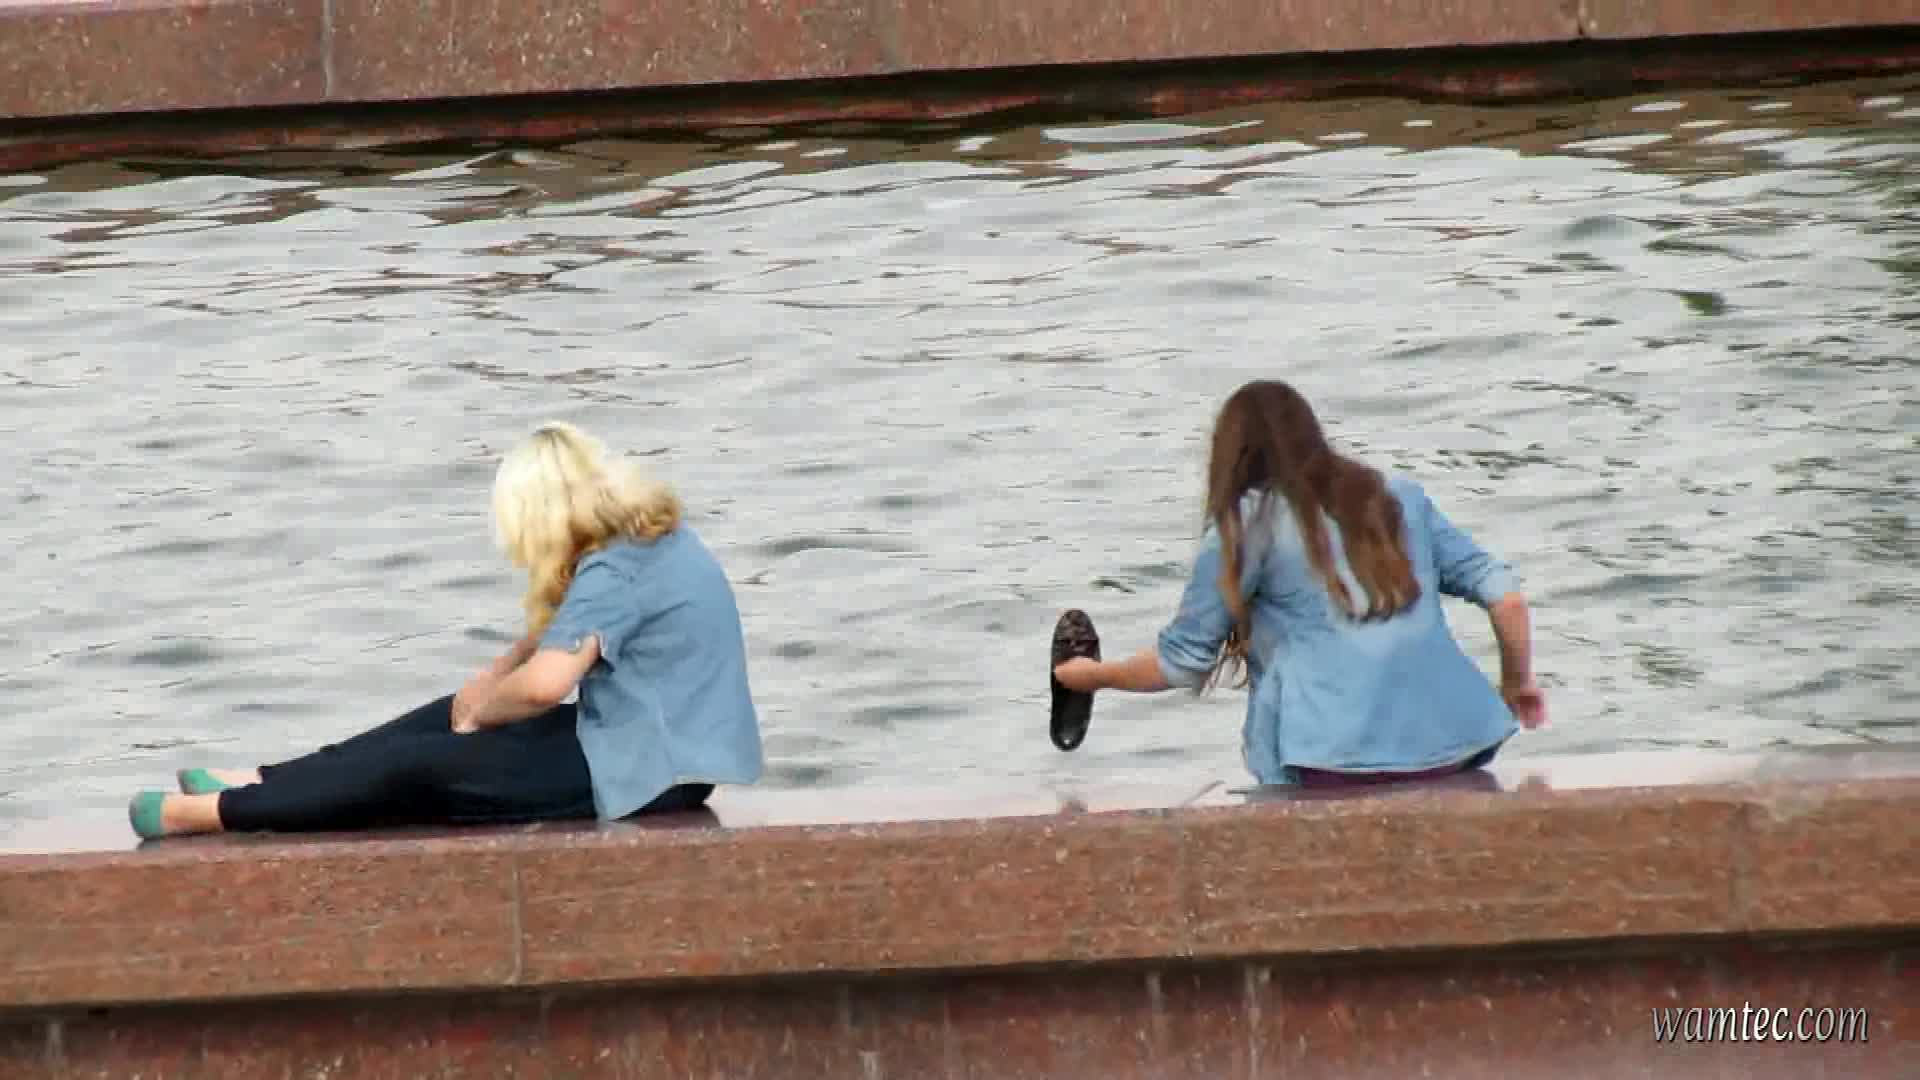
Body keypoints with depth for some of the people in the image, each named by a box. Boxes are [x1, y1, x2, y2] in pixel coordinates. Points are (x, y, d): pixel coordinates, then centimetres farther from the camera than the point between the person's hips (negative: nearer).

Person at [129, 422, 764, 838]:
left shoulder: (613, 573, -21)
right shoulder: (646, 534, 11)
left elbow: (544, 683, -31)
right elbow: (562, 633, 22)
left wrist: (481, 709, -10)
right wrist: (491, 684, 6)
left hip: (644, 770, -10)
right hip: (663, 745, 10)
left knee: (420, 770, -6)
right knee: (446, 719, 16)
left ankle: (209, 813, -1)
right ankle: (262, 786, 20)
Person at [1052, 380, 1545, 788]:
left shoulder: (1248, 523, 5)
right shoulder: (1401, 497, 19)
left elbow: (1184, 660, 10)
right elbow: (1503, 594, 16)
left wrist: (1093, 675, 28)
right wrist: (1517, 683, 33)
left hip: (1337, 759, -5)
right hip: (1450, 743, 5)